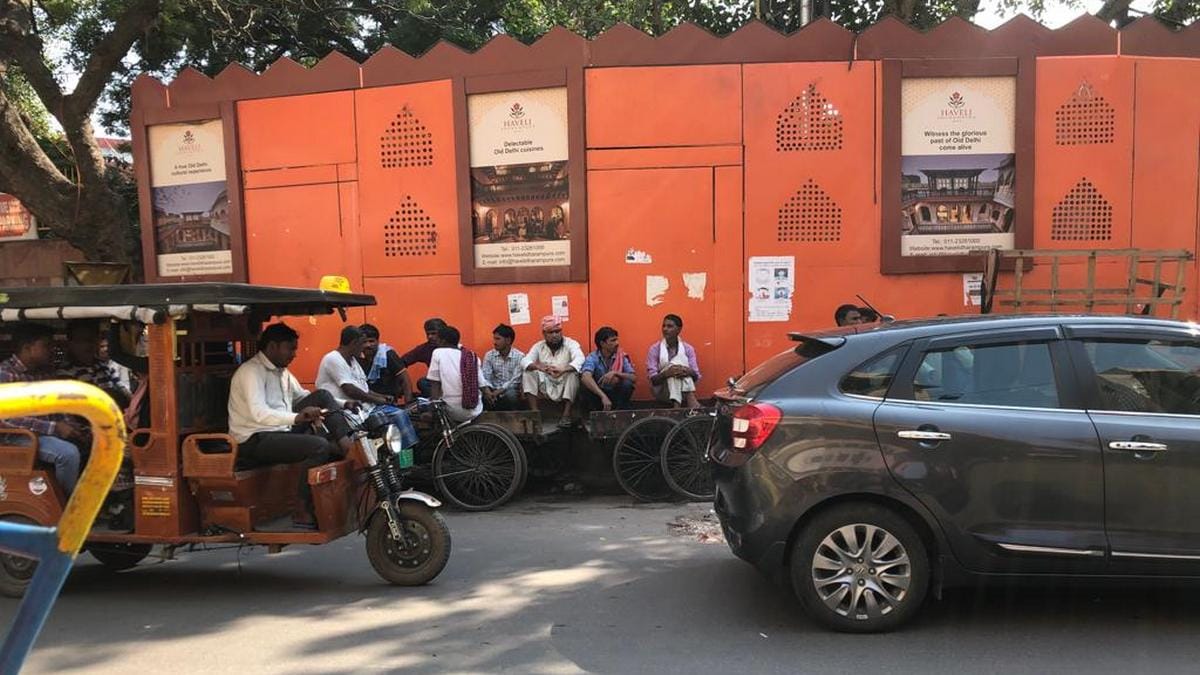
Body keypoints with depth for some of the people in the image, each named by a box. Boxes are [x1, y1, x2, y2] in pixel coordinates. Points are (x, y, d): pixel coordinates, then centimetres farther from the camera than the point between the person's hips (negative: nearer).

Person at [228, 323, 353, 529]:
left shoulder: (281, 371, 13)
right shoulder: (251, 371, -16)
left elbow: (304, 397, 20)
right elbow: (259, 414, -32)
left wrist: (343, 403, 4)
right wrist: (297, 418, -47)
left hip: (281, 430, 9)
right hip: (255, 440, -9)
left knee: (322, 396, -1)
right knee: (319, 446, -27)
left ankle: (346, 445, -13)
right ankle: (305, 512, -20)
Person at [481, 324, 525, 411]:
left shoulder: (519, 356, -7)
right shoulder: (489, 355, 3)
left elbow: (515, 380, -13)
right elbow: (485, 376, -4)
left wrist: (498, 392, -25)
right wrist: (487, 390, -26)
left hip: (510, 390, -2)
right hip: (493, 390, 2)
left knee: (510, 394, -37)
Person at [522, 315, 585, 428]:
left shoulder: (570, 344, -6)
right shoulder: (538, 346, 3)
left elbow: (580, 360, -25)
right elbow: (525, 361, -12)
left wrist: (562, 370, -45)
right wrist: (539, 367, -35)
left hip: (565, 387, -2)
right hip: (545, 387, 3)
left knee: (573, 373, -31)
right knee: (528, 373, -18)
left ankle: (566, 415, -30)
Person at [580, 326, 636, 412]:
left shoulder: (622, 357, -5)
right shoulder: (592, 358, -15)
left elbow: (634, 378, -14)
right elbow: (585, 377, -35)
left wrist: (615, 373, -30)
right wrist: (603, 396, -47)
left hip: (616, 395, 2)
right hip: (598, 395, -2)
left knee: (628, 383, -25)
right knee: (587, 384, -30)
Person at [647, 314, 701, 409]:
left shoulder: (688, 349, 4)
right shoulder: (655, 349, -2)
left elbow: (696, 376, -3)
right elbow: (653, 379, -10)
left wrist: (689, 372, -28)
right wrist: (666, 373, -31)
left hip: (685, 390, 2)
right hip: (662, 391, -2)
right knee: (676, 362, -26)